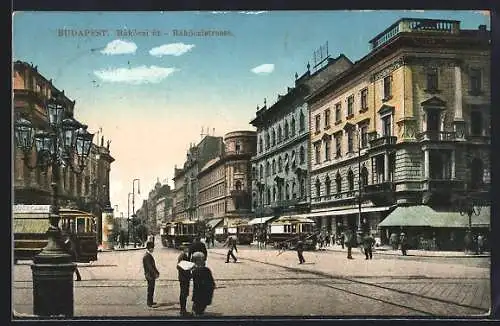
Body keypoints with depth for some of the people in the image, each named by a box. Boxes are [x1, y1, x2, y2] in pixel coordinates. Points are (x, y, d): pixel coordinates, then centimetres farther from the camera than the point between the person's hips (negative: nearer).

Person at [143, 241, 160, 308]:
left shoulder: (149, 255, 12)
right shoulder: (147, 256, -21)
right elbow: (150, 266, -24)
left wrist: (156, 272, 13)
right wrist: (156, 273, -20)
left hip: (151, 275, 10)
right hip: (150, 275, -10)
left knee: (151, 289, 17)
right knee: (150, 289, -3)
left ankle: (150, 301, 27)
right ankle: (150, 303, 2)